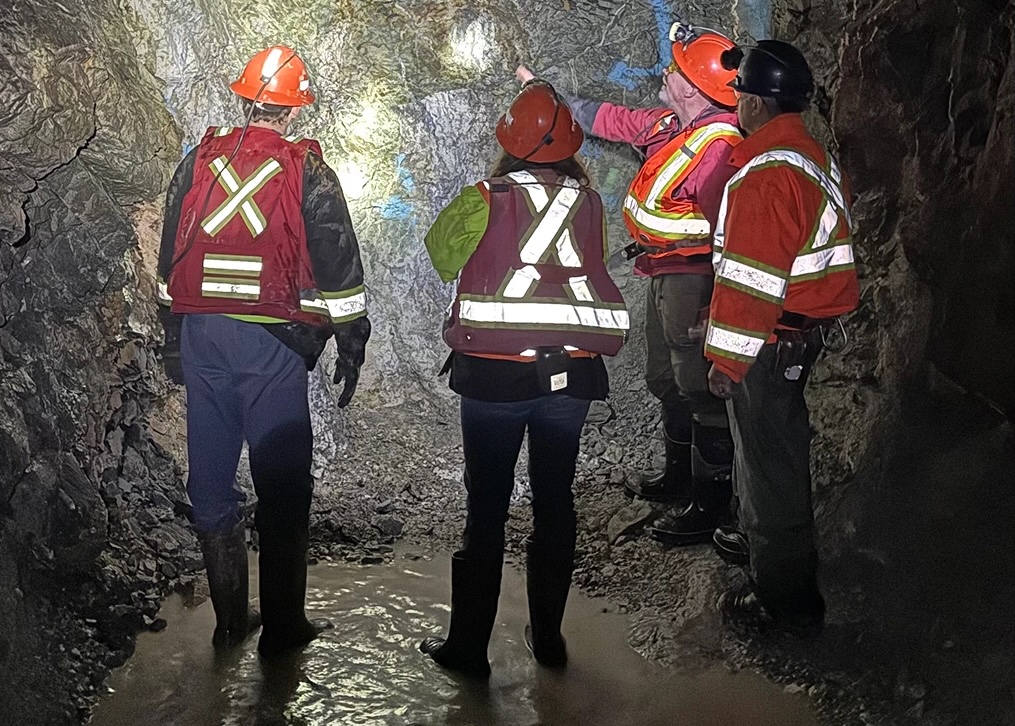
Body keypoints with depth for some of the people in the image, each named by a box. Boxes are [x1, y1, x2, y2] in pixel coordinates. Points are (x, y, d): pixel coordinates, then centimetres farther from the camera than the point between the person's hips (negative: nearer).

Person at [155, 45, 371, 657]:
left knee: (212, 479, 11)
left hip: (200, 335, 4)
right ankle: (283, 625, 11)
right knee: (282, 484, 4)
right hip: (272, 342, -4)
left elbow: (171, 256, 14)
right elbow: (339, 268, -4)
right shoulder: (307, 172, -3)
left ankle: (231, 618, 21)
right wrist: (351, 345, 4)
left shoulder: (198, 163, 9)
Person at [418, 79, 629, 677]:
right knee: (555, 503, 15)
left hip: (494, 374, -2)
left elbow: (443, 257, 6)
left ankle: (469, 645, 17)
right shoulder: (589, 203, -1)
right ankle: (548, 637, 27)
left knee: (487, 509, 7)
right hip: (572, 374, 3)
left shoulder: (484, 201, -8)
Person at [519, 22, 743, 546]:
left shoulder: (718, 145, -23)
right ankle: (679, 477, 38)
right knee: (667, 380, 21)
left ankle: (709, 501, 6)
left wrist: (715, 305, -26)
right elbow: (611, 120, 22)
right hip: (664, 273, 11)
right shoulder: (669, 124, 7)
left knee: (701, 388, -4)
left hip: (693, 276, -11)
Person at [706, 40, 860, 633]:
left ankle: (788, 599, 17)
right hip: (807, 331, 9)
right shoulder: (817, 157, 8)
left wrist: (726, 359, -16)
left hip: (770, 344, -9)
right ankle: (763, 541, 42)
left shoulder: (766, 176, -23)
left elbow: (750, 281, -24)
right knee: (779, 450, 23)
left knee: (769, 464, 3)